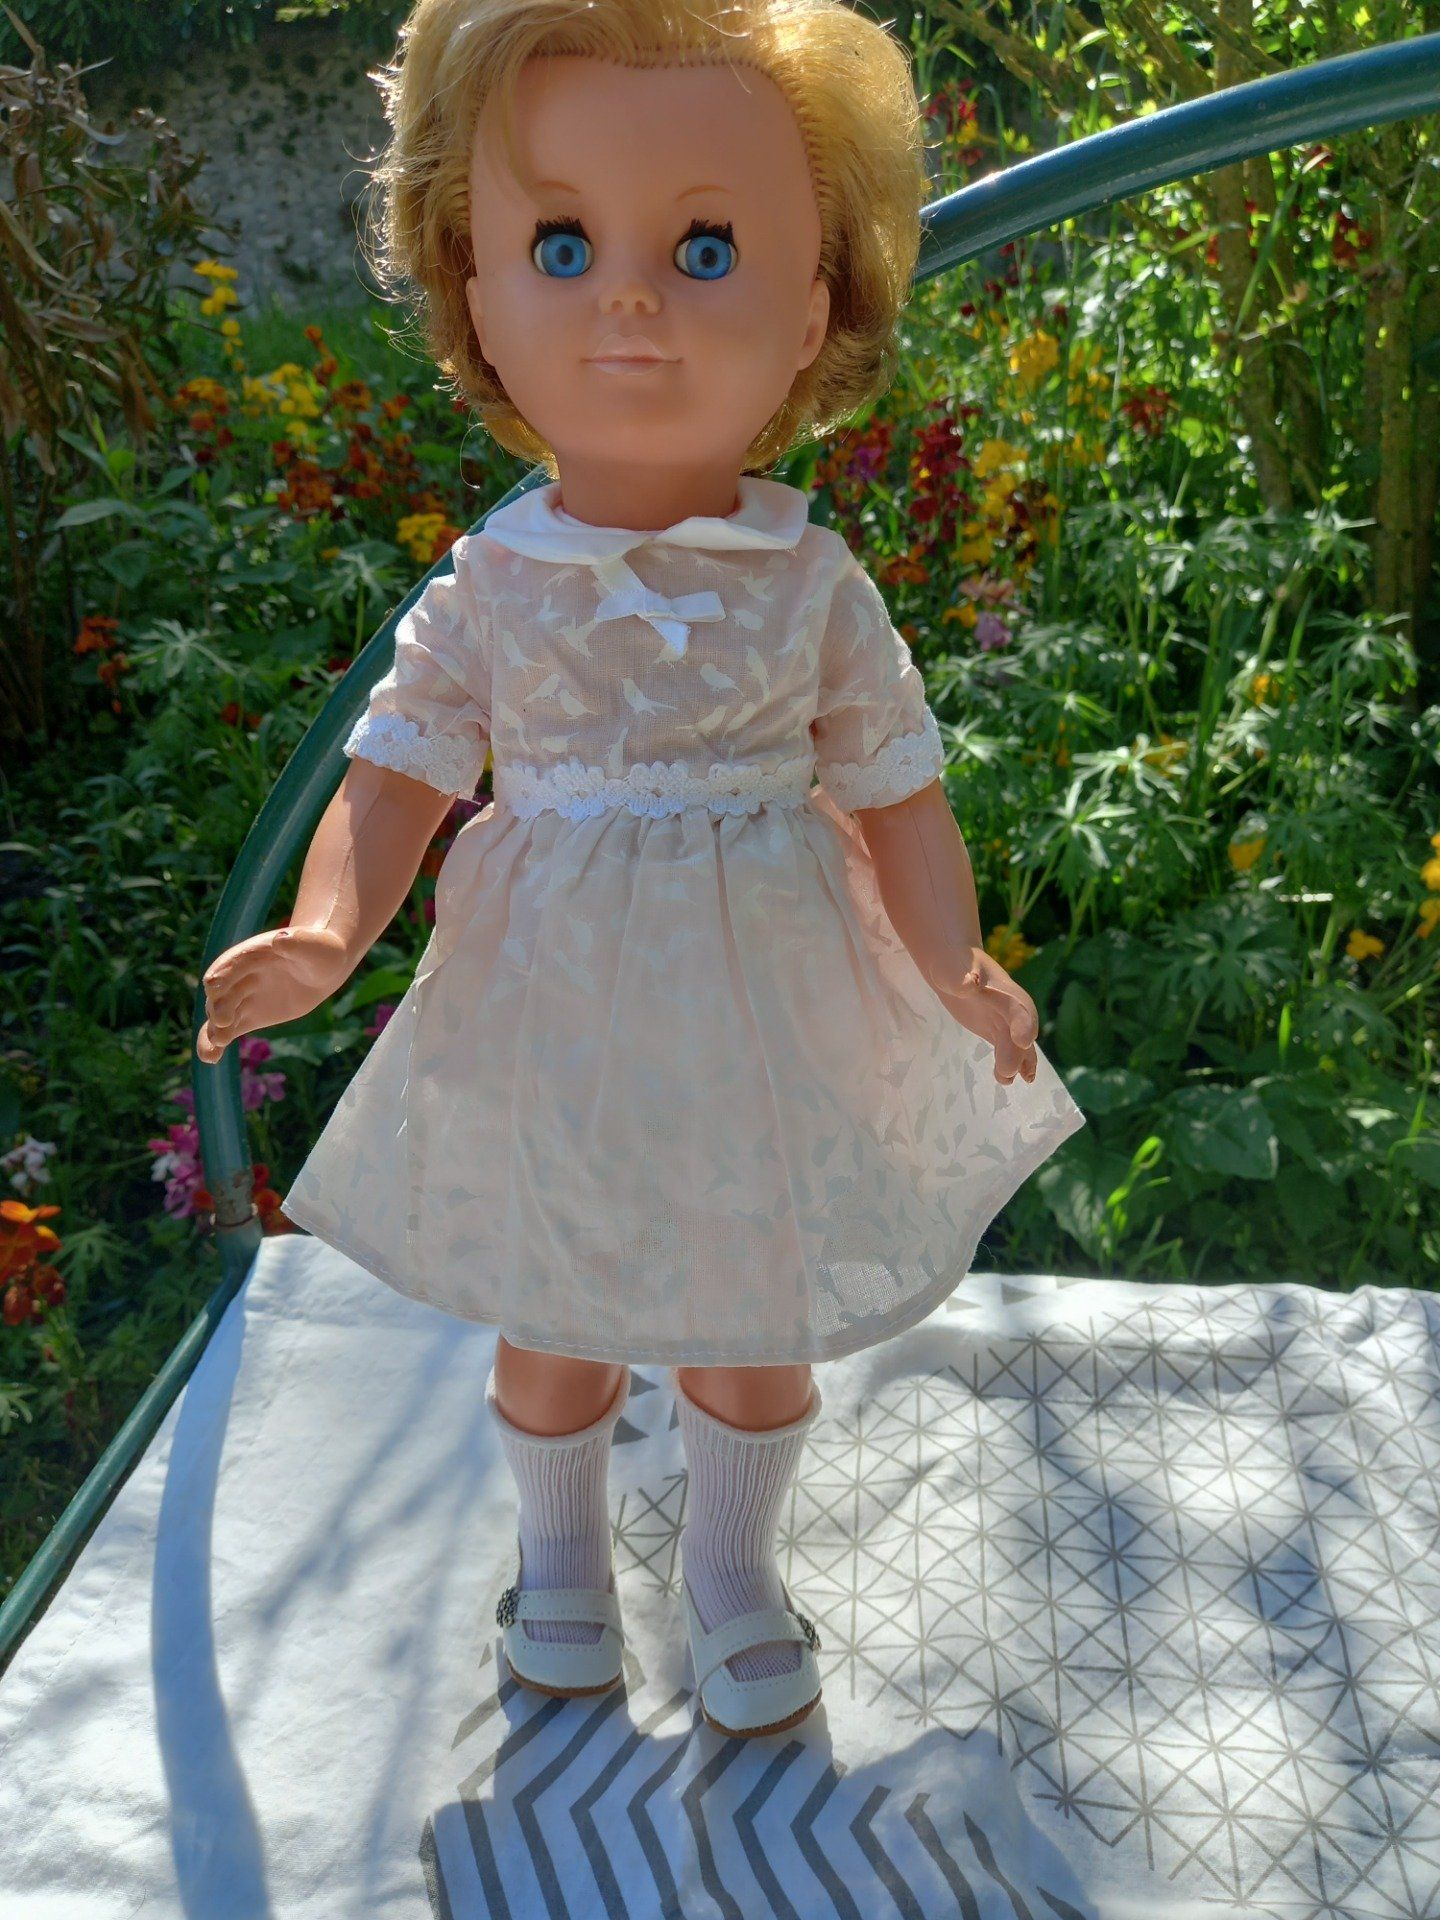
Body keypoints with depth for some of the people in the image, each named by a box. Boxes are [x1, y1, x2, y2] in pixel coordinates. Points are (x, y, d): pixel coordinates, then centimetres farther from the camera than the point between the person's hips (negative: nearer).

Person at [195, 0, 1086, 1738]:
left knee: (758, 1322, 16)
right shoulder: (488, 594, -8)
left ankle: (733, 1569, 44)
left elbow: (894, 799, -3)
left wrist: (959, 968, -18)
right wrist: (325, 929, -24)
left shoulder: (817, 591, -8)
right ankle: (560, 1551, 47)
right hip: (551, 1018, 1)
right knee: (549, 1325, 18)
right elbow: (398, 777, -6)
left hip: (759, 1016, 0)